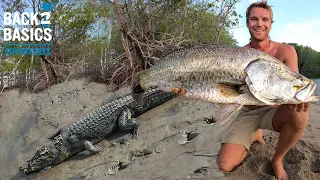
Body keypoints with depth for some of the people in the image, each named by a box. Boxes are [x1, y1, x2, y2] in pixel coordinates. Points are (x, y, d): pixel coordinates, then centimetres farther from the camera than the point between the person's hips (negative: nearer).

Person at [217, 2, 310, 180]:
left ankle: (277, 160, -5)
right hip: (248, 113, 1)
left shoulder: (286, 51, -10)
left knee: (299, 114, -37)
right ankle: (255, 134, 19)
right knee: (226, 164, -16)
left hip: (273, 110, 0)